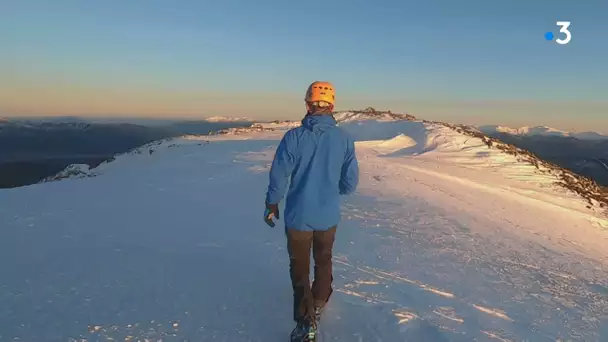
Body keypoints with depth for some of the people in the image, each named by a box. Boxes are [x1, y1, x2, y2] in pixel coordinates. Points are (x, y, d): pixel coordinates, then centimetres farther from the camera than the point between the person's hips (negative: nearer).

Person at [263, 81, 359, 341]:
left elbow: (278, 176, -12)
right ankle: (319, 305, 45)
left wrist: (272, 205, 5)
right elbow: (350, 184, -6)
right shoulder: (344, 139, -10)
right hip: (329, 216, 2)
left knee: (299, 268, 15)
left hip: (298, 216, -2)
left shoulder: (294, 136, -16)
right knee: (323, 260, 26)